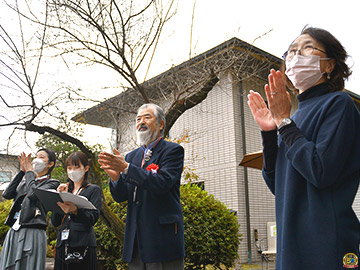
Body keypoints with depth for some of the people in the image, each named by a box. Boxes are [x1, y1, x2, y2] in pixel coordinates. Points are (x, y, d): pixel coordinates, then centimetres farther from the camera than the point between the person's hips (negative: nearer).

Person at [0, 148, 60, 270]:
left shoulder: (52, 183, 3)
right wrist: (22, 171, 6)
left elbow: (33, 194, -15)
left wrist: (29, 171, -1)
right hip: (13, 232, 6)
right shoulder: (25, 180, 21)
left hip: (32, 232, -6)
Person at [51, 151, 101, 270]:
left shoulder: (93, 190, 4)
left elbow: (93, 218, -11)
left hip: (83, 245, -4)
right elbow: (55, 222, 9)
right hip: (62, 245, 4)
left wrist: (75, 210, -29)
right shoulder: (65, 190, 17)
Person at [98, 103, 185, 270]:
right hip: (136, 239, 6)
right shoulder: (132, 156, 15)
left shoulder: (173, 150, -3)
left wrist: (126, 168, -22)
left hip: (163, 236, -6)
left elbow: (163, 183, -19)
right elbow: (121, 196, 10)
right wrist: (115, 176, -12)